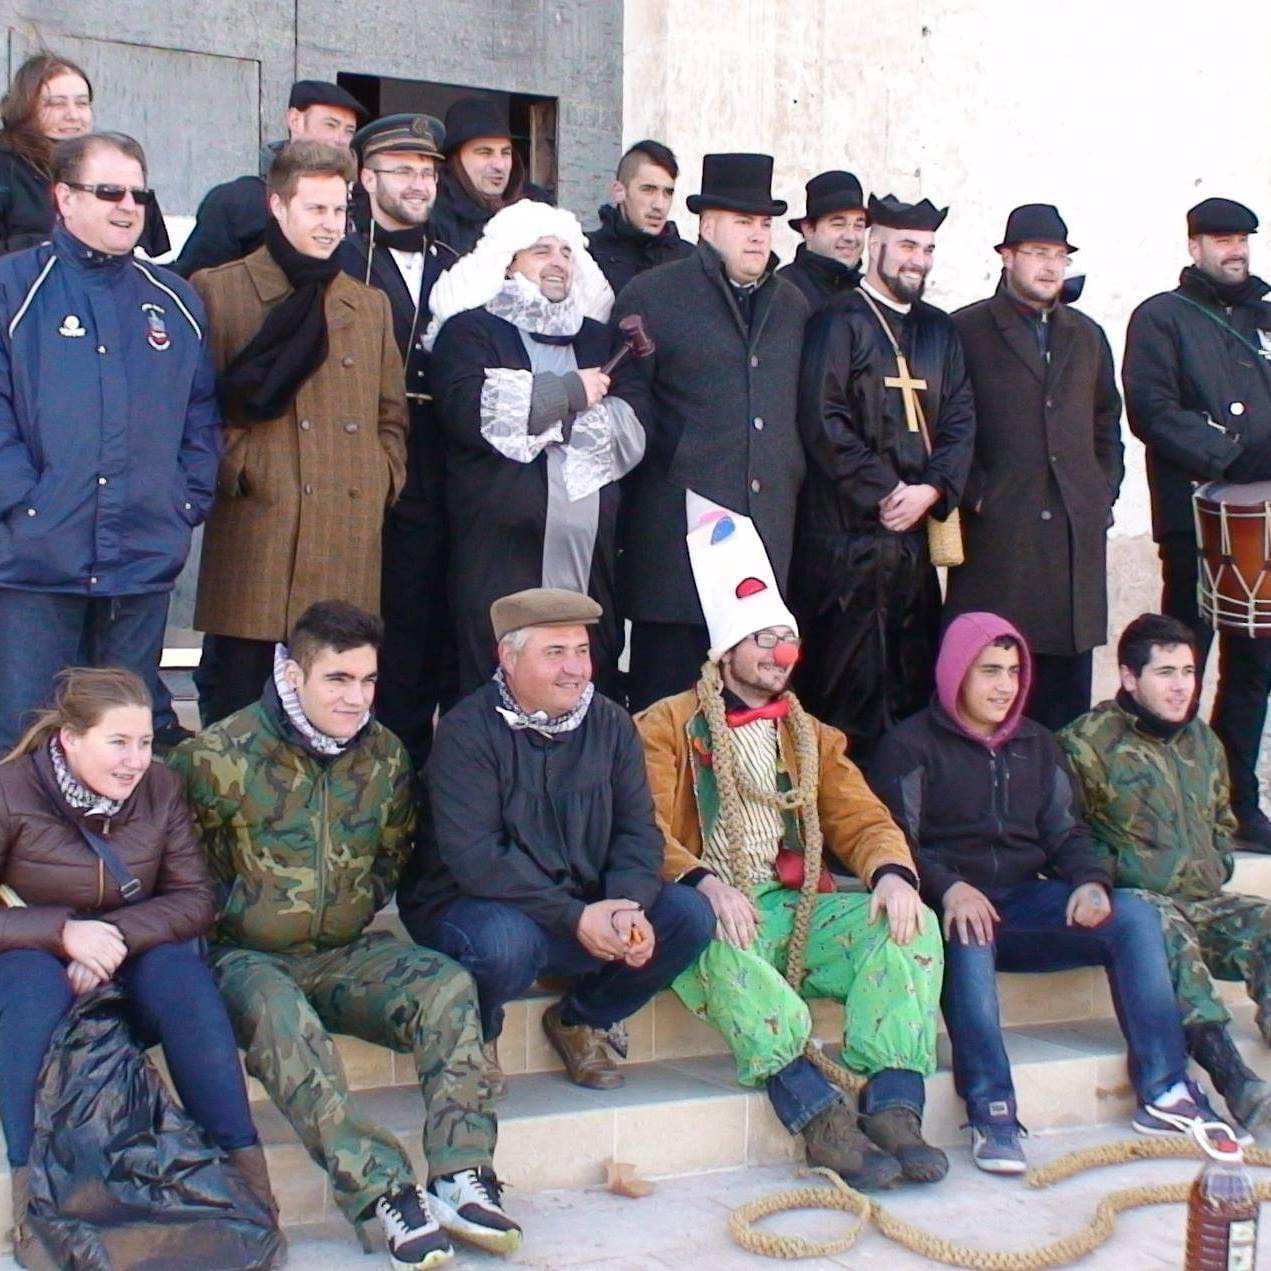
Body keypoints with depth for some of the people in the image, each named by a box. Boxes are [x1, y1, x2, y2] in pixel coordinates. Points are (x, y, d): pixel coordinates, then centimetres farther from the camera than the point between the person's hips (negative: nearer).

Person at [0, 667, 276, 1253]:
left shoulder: (160, 788, -5)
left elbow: (194, 899, -7)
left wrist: (115, 935, -24)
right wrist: (63, 934, -28)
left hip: (131, 963, 2)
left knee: (180, 968, -29)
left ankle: (244, 1163, -28)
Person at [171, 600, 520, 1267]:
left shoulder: (384, 755, 6)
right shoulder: (218, 756, -9)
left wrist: (355, 910, 7)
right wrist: (231, 925, -8)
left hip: (344, 953, 4)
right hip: (246, 957, -4)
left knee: (447, 986, -22)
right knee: (280, 1015, -38)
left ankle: (460, 1180, -26)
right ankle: (384, 1195, -40)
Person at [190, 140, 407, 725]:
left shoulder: (371, 304, 20)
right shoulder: (218, 291, 4)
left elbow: (392, 414, 22)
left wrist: (382, 482, 7)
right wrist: (237, 472, -11)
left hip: (350, 547, 4)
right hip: (254, 538, -4)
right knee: (233, 705, 0)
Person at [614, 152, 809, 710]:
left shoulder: (792, 305, 18)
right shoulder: (651, 296, 1)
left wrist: (792, 479, 14)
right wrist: (668, 464, -2)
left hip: (770, 532, 5)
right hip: (681, 529, -5)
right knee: (667, 689, -2)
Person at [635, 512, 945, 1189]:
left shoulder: (812, 737, 24)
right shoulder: (669, 726, 6)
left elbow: (862, 819, 12)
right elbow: (645, 829, -9)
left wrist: (893, 874, -12)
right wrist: (705, 884, -28)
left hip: (797, 905, 5)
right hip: (714, 910, -5)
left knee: (912, 924, -19)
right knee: (716, 947, -39)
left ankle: (894, 1108, -29)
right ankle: (818, 1113, -41)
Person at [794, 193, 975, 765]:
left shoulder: (940, 330, 17)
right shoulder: (839, 322, -2)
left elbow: (961, 422, 11)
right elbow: (824, 422, -11)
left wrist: (931, 490, -6)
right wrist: (884, 493, -13)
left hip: (918, 527, 6)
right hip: (850, 532, -6)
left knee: (914, 683, 9)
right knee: (851, 685, -5)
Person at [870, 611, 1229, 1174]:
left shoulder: (1036, 744, 20)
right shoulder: (910, 746, 2)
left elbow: (1065, 832, 16)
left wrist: (1091, 881, -7)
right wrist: (949, 889, -27)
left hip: (1026, 902, 5)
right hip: (953, 909, -5)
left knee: (1133, 915, -18)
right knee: (969, 936, -39)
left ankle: (1164, 1092, -18)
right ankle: (990, 1111, -39)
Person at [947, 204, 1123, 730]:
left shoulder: (1087, 336, 19)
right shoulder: (965, 331, 3)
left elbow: (1107, 426, 24)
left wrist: (1105, 495, 13)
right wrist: (974, 494, -8)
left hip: (1077, 534, 5)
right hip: (996, 534, -4)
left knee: (1066, 683, 4)